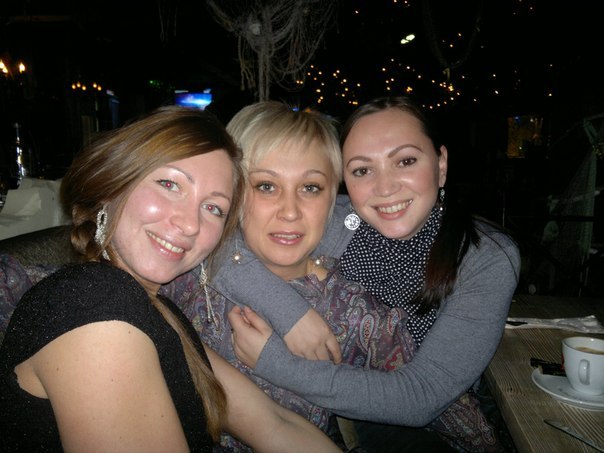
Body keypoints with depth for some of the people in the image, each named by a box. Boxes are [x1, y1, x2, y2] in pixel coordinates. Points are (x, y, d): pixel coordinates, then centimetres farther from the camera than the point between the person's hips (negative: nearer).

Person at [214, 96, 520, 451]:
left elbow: (422, 398, -25)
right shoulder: (331, 223, -18)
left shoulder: (491, 259, -19)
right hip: (326, 424, 0)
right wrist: (291, 312, -32)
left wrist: (275, 363, -29)